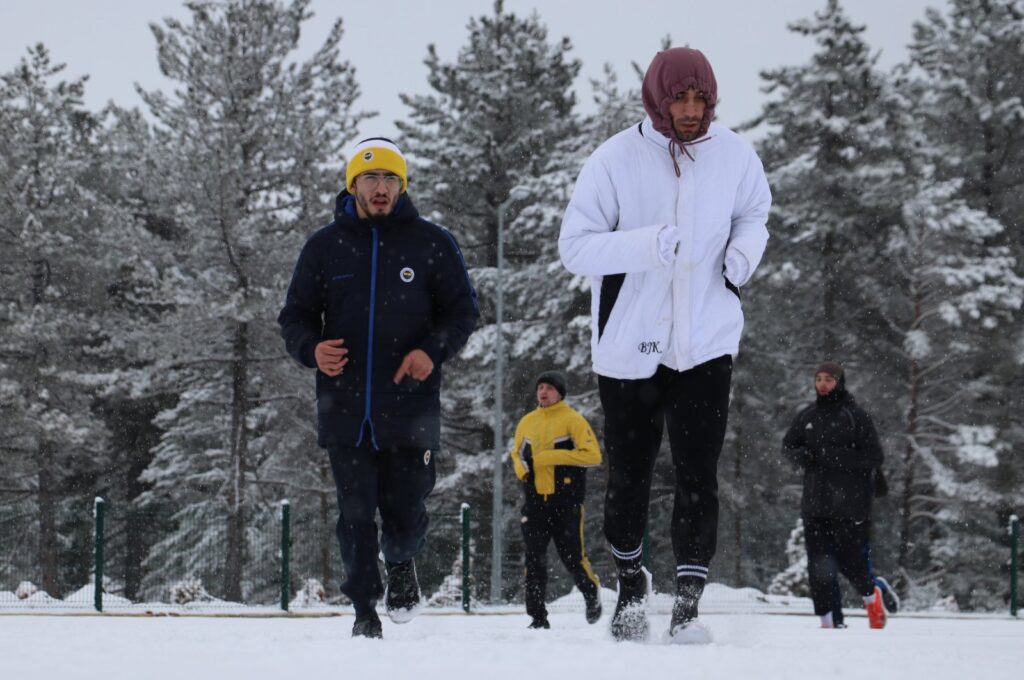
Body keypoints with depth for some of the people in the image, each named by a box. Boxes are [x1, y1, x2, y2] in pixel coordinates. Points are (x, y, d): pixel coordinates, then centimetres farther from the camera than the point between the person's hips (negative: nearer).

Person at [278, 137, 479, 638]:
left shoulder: (432, 243, 5)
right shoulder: (325, 246, 8)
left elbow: (463, 310, 9)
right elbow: (295, 315, 13)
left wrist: (433, 350, -10)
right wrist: (311, 348, -10)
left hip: (410, 405, -1)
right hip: (344, 405, 1)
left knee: (405, 512, 0)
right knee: (355, 515, -2)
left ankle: (400, 564, 34)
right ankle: (364, 611, 11)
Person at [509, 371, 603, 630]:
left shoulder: (572, 419, -4)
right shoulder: (527, 422, 12)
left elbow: (593, 455, -13)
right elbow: (517, 452, 28)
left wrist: (552, 457, -17)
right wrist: (521, 468, 4)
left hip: (566, 501, -4)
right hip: (535, 501, 4)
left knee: (572, 557, -1)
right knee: (535, 560, -2)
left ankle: (592, 593, 28)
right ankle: (538, 616, 1)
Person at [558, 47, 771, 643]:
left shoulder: (735, 156, -3)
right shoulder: (616, 161, -11)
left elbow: (754, 212, 17)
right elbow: (575, 246, -12)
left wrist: (744, 251, -6)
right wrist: (647, 244, -27)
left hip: (708, 345, 1)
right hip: (630, 347, -1)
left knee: (699, 476, -6)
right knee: (629, 475, 12)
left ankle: (689, 600, -1)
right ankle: (631, 581, 34)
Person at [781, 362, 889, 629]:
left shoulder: (856, 416, -3)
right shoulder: (806, 416, 10)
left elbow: (874, 457, -7)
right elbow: (787, 446, 21)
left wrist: (836, 457, -19)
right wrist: (802, 455, -2)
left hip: (849, 504, -4)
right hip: (815, 503, 4)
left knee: (849, 561, -3)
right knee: (819, 566, -1)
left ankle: (871, 595, 27)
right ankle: (831, 621, 4)